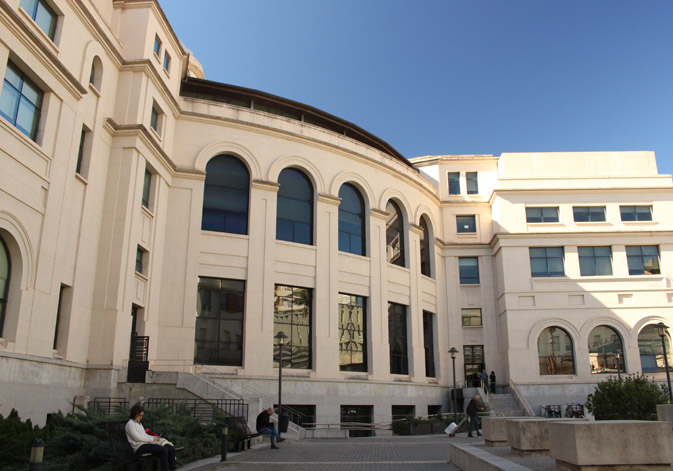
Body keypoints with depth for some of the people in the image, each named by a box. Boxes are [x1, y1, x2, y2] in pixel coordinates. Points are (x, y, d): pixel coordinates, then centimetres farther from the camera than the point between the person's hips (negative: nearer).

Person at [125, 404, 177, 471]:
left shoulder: (139, 424, 25)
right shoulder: (130, 424, -3)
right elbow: (137, 438, -12)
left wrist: (155, 438, 5)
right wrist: (152, 439, -11)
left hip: (146, 443, 8)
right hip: (139, 447, -8)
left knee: (171, 449, -11)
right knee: (163, 450, -29)